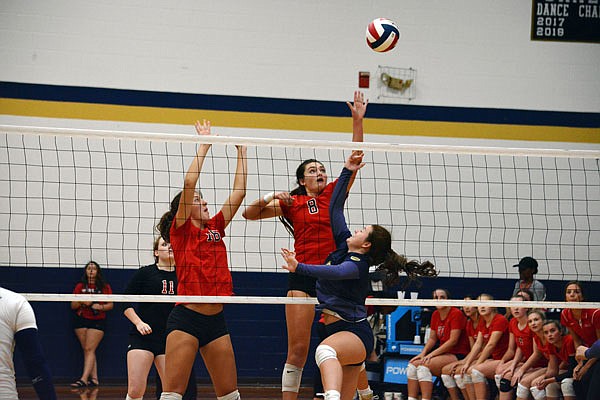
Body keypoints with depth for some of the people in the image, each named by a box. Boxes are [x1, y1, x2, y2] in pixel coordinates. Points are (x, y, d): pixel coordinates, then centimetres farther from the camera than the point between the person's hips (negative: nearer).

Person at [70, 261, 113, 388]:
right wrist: (82, 302, -11)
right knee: (87, 350, 1)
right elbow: (73, 306, 9)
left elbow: (110, 305, 5)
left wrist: (100, 307, -13)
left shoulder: (105, 287, 5)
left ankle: (84, 379, -21)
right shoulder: (80, 286, 10)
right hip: (81, 320, 3)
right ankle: (94, 379, 3)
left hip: (98, 321, -3)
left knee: (89, 349, -12)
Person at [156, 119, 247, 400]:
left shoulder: (215, 227, 16)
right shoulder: (181, 229, 1)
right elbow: (189, 183, -10)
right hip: (186, 317, -6)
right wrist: (204, 146, -4)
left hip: (216, 320, 6)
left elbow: (239, 192, 16)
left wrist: (242, 152, 16)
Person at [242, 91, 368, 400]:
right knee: (297, 348, -4)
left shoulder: (333, 194, 12)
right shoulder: (291, 202, 9)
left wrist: (358, 120, -1)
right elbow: (249, 213, 9)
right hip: (303, 274, -2)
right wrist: (269, 197, -9)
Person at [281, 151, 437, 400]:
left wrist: (299, 268, -47)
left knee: (325, 350, -42)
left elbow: (332, 273, -34)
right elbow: (335, 208, 13)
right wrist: (347, 172, 10)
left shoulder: (358, 266, -12)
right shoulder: (344, 246, 11)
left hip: (356, 334, -10)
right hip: (338, 331, 10)